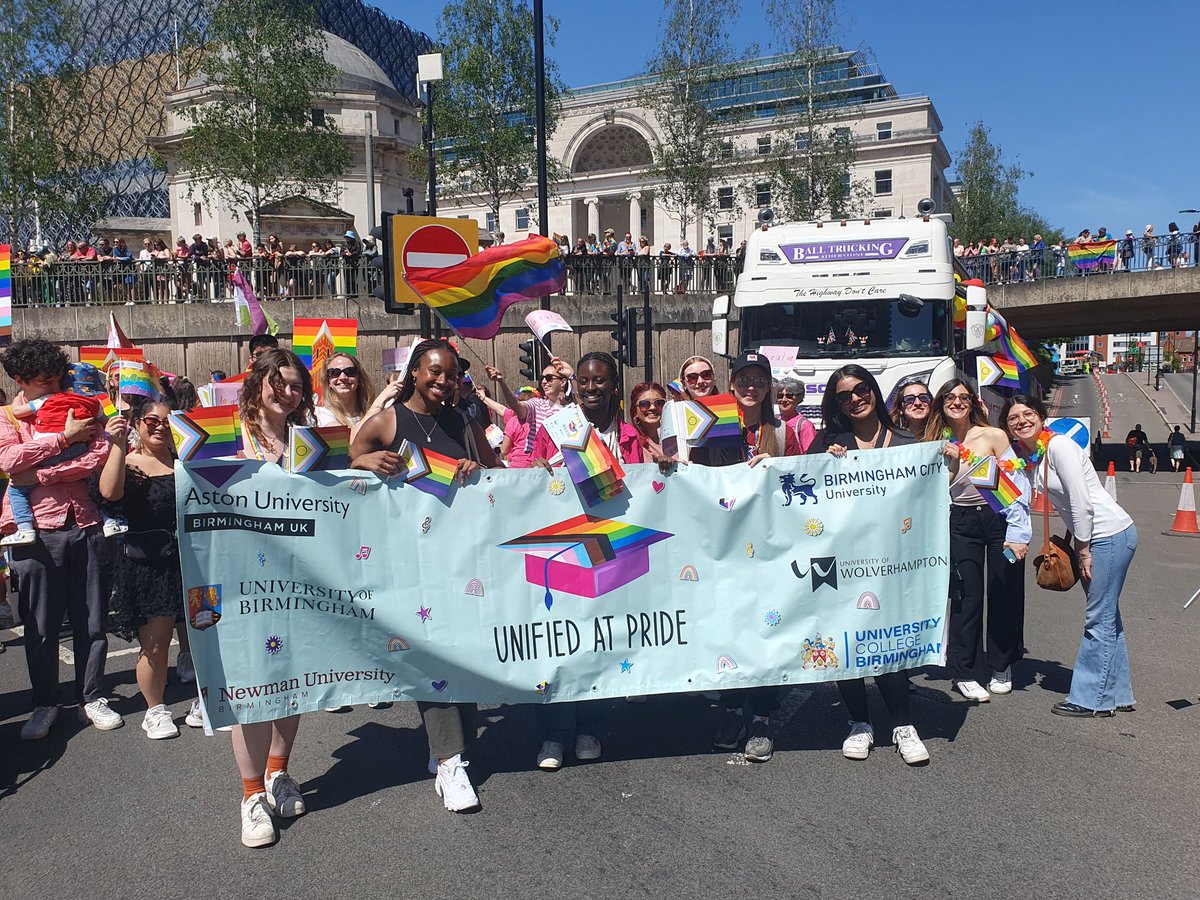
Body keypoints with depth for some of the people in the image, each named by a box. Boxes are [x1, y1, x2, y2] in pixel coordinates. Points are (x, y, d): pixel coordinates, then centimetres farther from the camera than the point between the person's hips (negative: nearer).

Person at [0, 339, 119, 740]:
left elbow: (100, 455, -5)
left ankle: (92, 698, 22)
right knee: (40, 625, 6)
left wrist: (40, 474, -11)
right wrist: (65, 437, -11)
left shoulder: (79, 412, 13)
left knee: (92, 619, 7)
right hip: (37, 530, -2)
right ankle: (45, 703, 22)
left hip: (84, 525, 2)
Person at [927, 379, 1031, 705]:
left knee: (1005, 595, 5)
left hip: (999, 518, -1)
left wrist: (1017, 534, -12)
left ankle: (1001, 667, 24)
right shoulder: (937, 444, 4)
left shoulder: (993, 436, -5)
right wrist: (951, 464, -13)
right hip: (960, 524, 1)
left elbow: (1016, 485, -6)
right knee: (967, 597, -1)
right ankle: (965, 673, 8)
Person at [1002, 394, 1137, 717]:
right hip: (1091, 538, 9)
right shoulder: (1029, 455, 8)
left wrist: (1083, 550, -13)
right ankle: (1116, 693, 25)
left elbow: (1081, 503, -18)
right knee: (1107, 618, 15)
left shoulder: (1059, 446, -16)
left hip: (1110, 535, -9)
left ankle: (1090, 699, 4)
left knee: (1098, 620, -4)